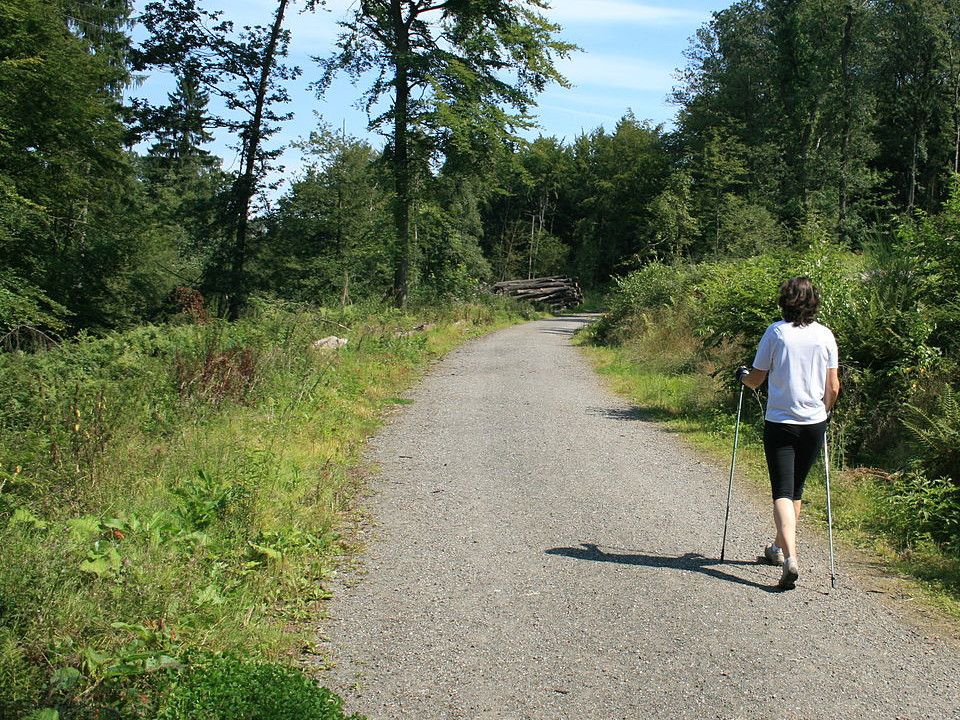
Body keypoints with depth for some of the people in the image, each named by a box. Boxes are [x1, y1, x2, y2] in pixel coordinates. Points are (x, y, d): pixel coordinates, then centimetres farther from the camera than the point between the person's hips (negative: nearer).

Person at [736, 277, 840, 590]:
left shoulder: (776, 332, -8)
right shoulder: (825, 335, 0)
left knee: (782, 491, -5)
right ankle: (779, 547, 34)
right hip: (814, 422, 4)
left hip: (780, 421, -4)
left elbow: (756, 380, -1)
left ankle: (790, 557, -22)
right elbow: (833, 386, 4)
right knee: (796, 488, 19)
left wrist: (742, 375, 22)